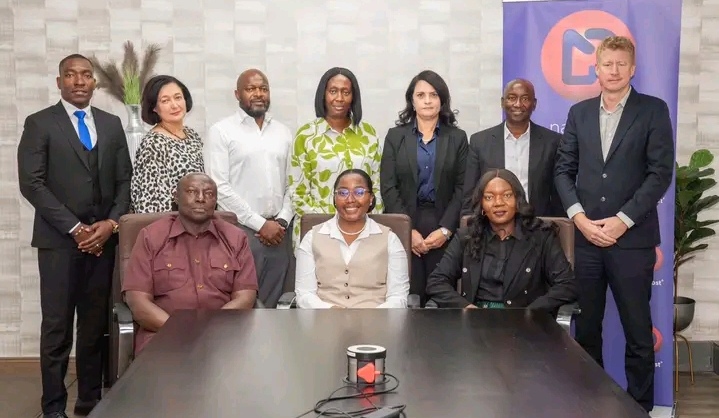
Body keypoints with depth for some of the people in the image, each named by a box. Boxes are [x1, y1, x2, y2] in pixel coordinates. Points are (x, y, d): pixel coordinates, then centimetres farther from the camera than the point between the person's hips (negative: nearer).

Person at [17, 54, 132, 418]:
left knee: (96, 325, 7)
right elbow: (31, 183, -7)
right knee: (57, 327, 0)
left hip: (103, 238, 4)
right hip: (59, 240, -3)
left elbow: (125, 180, 11)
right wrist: (74, 228, -12)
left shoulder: (111, 124, 13)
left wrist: (111, 223, -6)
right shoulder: (39, 123, 1)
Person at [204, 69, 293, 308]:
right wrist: (260, 223, -11)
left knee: (270, 303, 8)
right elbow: (219, 187, -9)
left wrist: (283, 221, -3)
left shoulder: (284, 132, 13)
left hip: (278, 231, 4)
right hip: (240, 229, -4)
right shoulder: (221, 131, -1)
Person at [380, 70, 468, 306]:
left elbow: (462, 188, 3)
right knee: (409, 296, -5)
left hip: (443, 227, 0)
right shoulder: (395, 136, 7)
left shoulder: (457, 138, 8)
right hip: (405, 226, 0)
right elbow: (388, 187, 1)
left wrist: (445, 229, -9)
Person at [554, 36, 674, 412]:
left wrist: (622, 220, -12)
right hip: (586, 236, 3)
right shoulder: (579, 112, 11)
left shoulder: (654, 110, 0)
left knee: (638, 331, 5)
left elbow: (661, 173, -6)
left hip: (632, 238, -3)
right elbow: (564, 170, 9)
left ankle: (640, 405, 19)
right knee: (585, 328, 9)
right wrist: (579, 216, -6)